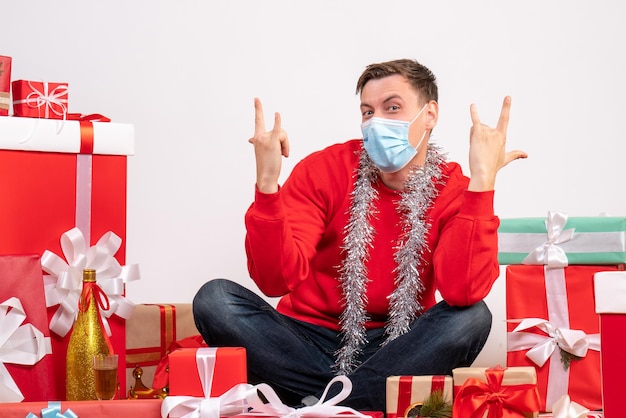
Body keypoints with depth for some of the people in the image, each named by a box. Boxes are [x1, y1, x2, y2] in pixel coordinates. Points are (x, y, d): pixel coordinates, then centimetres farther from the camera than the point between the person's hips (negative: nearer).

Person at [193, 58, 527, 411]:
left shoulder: (456, 191, -6)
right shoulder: (323, 170, -5)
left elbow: (463, 292, -26)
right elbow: (276, 280, -17)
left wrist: (482, 180, -27)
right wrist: (267, 183, -28)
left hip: (393, 350, 0)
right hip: (308, 340, 1)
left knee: (472, 316, -27)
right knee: (215, 298, -22)